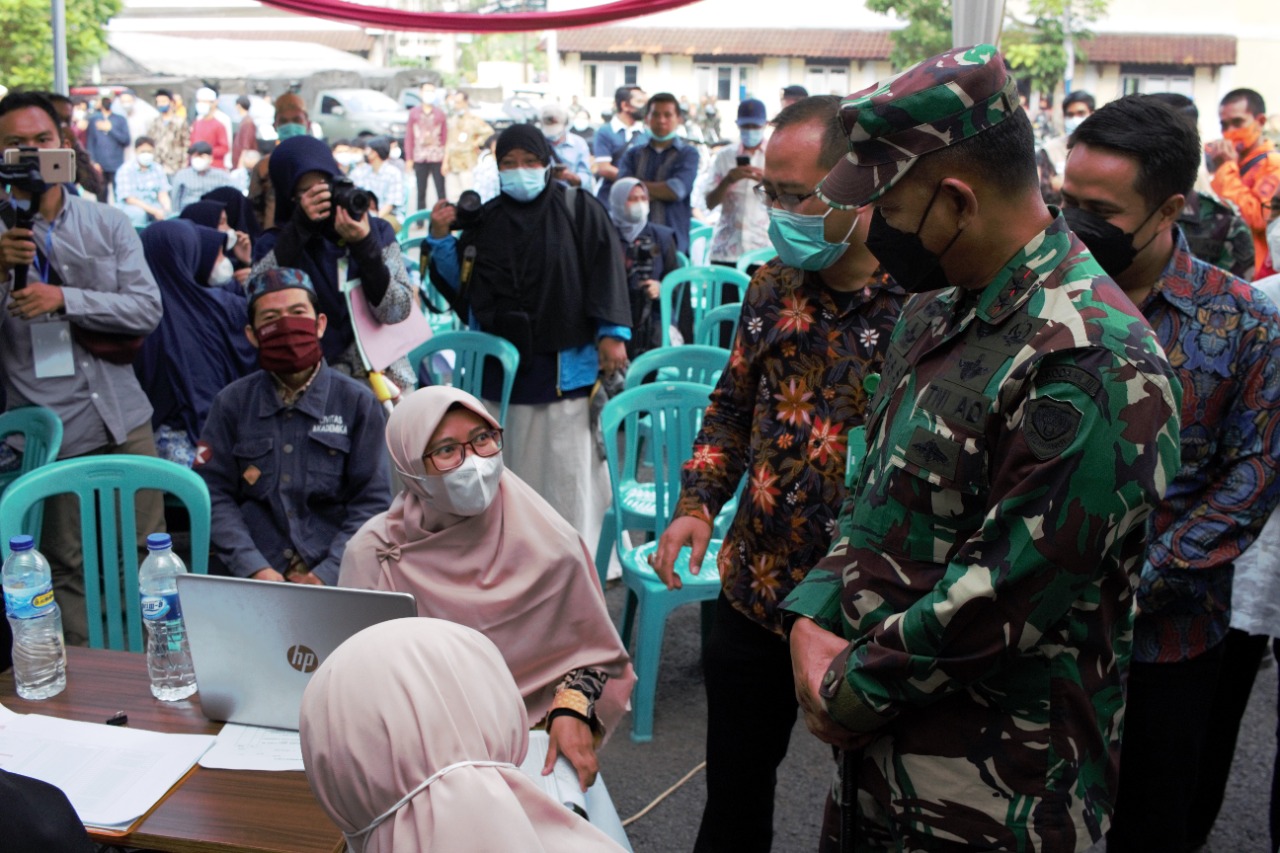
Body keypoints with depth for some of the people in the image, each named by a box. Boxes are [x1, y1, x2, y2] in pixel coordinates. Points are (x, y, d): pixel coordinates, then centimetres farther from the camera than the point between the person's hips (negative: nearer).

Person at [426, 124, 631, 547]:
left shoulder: (578, 209, 2)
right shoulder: (485, 218, 12)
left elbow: (606, 267, -5)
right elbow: (460, 281, 16)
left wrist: (611, 333, -13)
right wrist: (441, 240, 1)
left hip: (566, 364, -4)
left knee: (570, 463, 0)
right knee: (516, 463, 10)